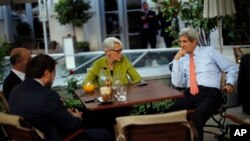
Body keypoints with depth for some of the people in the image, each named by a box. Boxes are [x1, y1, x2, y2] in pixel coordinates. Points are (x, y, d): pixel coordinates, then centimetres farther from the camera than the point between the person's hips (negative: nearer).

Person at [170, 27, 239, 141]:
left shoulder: (209, 51, 10)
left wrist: (229, 83, -5)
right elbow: (177, 83, 4)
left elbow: (232, 68, 13)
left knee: (200, 112, -37)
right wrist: (176, 59, 2)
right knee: (174, 110, -29)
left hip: (209, 93, -3)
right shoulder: (183, 59, 17)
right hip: (190, 94, 3)